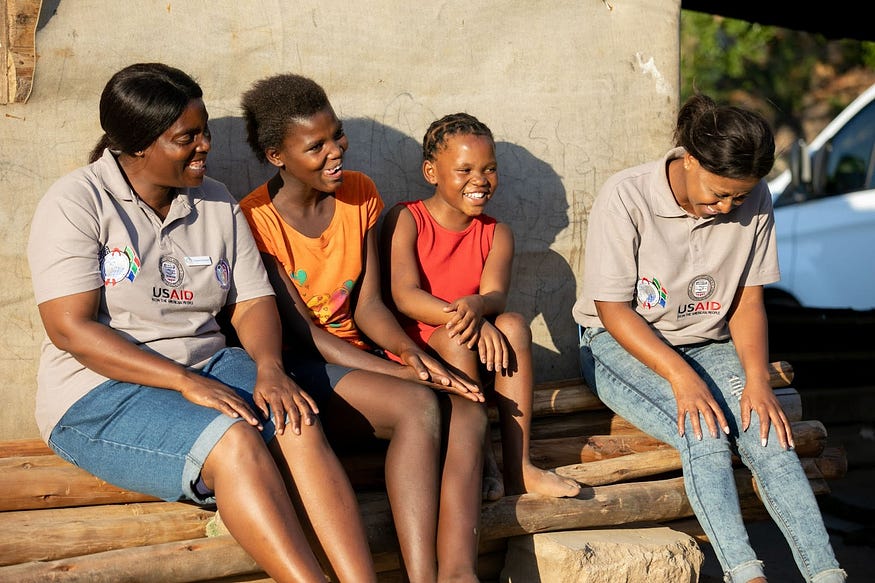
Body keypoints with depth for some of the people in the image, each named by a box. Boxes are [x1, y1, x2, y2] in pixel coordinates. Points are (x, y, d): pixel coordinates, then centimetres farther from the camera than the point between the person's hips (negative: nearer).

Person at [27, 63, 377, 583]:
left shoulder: (216, 203, 10)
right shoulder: (76, 204, -7)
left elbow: (253, 302, 8)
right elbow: (70, 328, -15)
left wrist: (270, 369, -15)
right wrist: (185, 382, -23)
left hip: (209, 369, 5)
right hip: (101, 393, -5)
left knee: (301, 426, -25)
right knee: (233, 442, -32)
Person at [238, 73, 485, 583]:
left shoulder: (360, 193, 7)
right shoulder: (256, 220, -11)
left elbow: (367, 304, 5)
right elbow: (301, 333, -15)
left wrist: (409, 351, -17)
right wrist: (403, 374, -23)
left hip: (360, 356, 6)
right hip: (297, 372, -6)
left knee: (469, 413, -23)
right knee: (418, 406, -32)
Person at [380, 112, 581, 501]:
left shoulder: (497, 234, 7)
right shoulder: (405, 220, -5)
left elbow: (496, 294, -13)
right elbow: (404, 297, -18)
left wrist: (476, 306, -38)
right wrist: (463, 319, -34)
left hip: (479, 358, 4)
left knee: (513, 325, -25)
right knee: (457, 337, -33)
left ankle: (518, 467, -25)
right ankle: (481, 464, -28)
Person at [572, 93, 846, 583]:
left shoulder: (755, 200, -6)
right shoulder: (626, 198, -19)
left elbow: (748, 301, 0)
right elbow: (612, 308, -16)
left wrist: (758, 380, -16)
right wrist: (681, 376, -27)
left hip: (708, 346, 4)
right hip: (623, 346, -4)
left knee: (769, 434, -23)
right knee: (704, 434, -30)